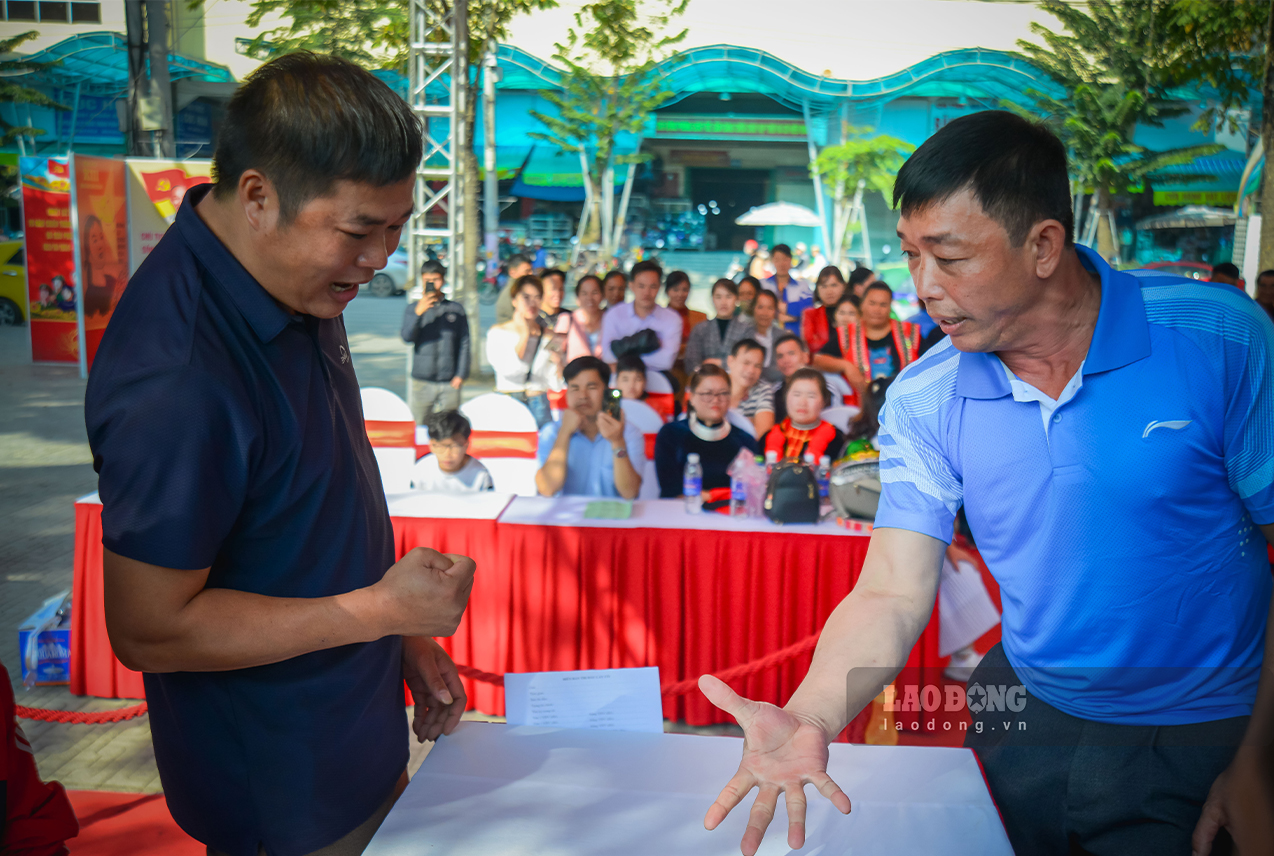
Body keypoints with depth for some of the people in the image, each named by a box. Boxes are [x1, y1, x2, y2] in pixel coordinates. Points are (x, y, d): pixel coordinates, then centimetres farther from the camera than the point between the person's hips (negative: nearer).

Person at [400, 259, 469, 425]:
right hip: (422, 382, 0)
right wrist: (418, 313, -23)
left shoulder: (456, 310, 9)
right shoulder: (412, 309, 8)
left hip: (450, 382, 0)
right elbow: (407, 337, -8)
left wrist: (461, 374, -2)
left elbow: (464, 344, 7)